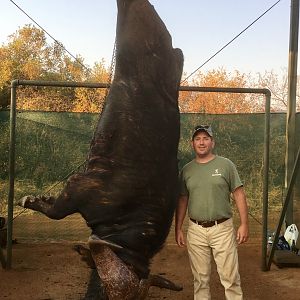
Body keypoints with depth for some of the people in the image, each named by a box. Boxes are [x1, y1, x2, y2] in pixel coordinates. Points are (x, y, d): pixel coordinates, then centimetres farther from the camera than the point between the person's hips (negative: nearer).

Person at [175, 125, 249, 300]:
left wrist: (244, 224, -6)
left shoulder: (226, 165, -1)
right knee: (200, 278, 12)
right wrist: (178, 229, 9)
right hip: (196, 231, 3)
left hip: (223, 228, -2)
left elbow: (239, 194, -1)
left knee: (230, 277, 1)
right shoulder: (186, 170, 7)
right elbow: (182, 200, 12)